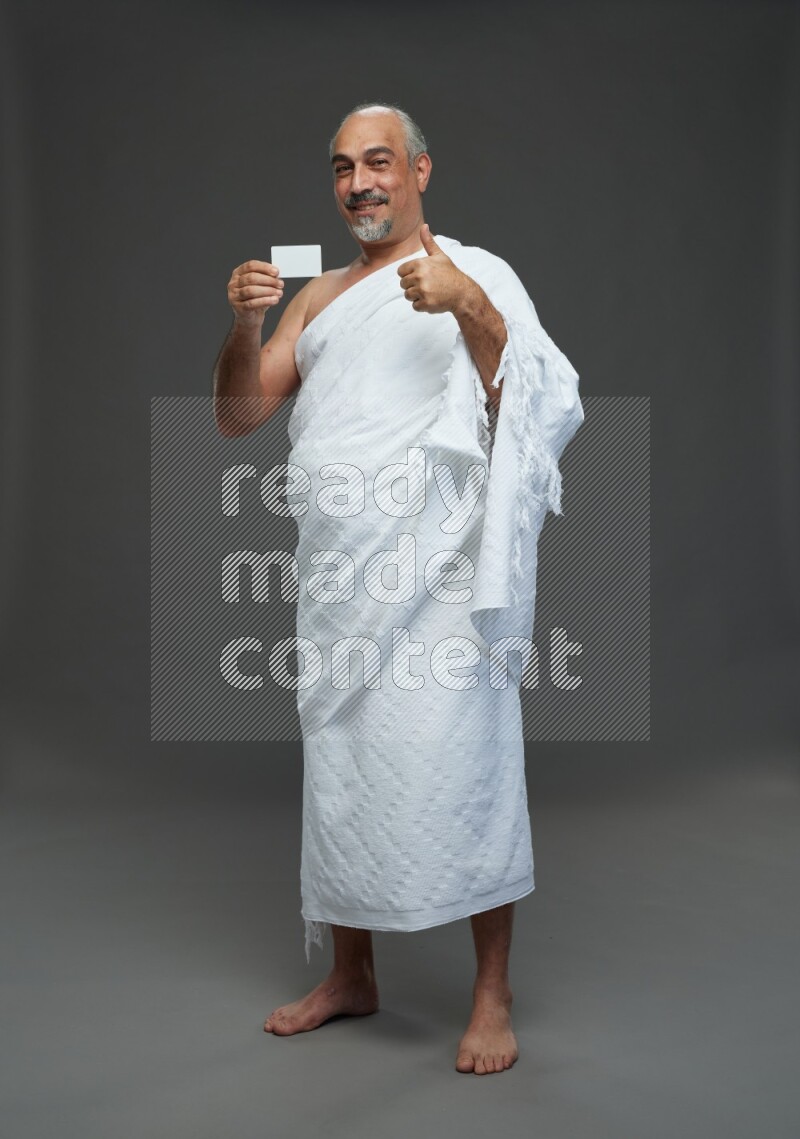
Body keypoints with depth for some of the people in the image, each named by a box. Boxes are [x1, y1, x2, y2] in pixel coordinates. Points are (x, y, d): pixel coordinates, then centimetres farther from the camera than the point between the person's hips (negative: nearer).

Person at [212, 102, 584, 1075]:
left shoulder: (474, 273, 4)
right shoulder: (319, 296, 20)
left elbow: (541, 404, -9)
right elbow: (237, 417, 14)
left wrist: (469, 308, -23)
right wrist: (244, 325, -4)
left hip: (434, 565, -5)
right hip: (336, 568, 6)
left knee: (458, 760, -8)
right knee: (339, 765, 10)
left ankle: (492, 992, 6)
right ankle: (351, 974, 25)